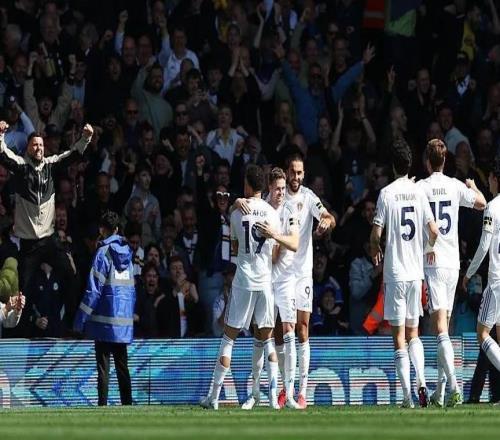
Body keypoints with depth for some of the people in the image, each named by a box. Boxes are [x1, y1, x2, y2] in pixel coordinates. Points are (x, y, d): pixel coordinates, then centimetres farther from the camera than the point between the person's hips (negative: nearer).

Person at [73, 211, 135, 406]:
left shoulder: (103, 252, -8)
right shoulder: (127, 252, 10)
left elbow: (94, 289, -11)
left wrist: (81, 319, -9)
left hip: (105, 320, -6)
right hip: (124, 321, 6)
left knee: (103, 365, -5)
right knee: (122, 366, 11)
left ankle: (102, 404, -10)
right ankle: (127, 404, 9)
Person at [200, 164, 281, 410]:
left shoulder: (237, 213, -3)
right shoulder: (272, 214, 2)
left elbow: (235, 248, 9)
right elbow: (276, 252, 7)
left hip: (243, 281, -2)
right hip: (266, 281, 2)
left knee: (229, 337, 5)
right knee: (267, 339, 9)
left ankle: (214, 396, 4)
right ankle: (273, 396, -2)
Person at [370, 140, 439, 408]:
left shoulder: (386, 193, -7)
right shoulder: (419, 192, 3)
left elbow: (376, 233, -10)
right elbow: (433, 231, 1)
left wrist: (375, 251, 12)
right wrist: (430, 249, 24)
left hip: (395, 273, -4)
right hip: (416, 271, 4)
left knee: (399, 335, -1)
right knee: (413, 332, 16)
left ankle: (407, 395, -7)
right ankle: (421, 382, -5)